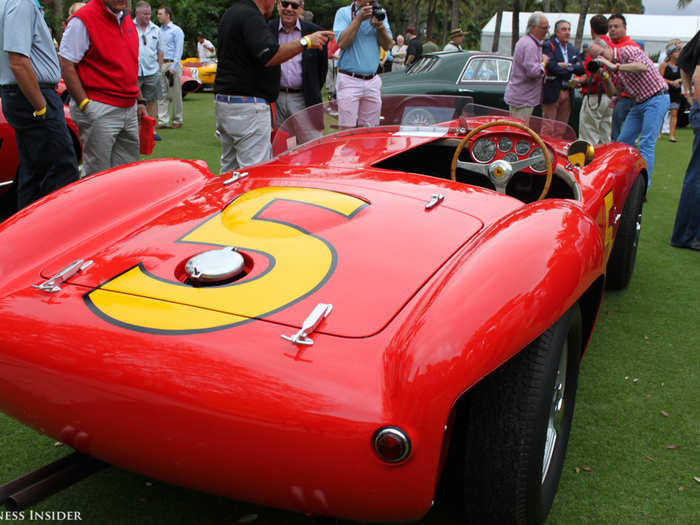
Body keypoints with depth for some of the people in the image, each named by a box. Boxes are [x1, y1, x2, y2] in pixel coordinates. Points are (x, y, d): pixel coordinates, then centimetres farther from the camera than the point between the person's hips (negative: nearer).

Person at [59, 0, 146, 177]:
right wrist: (84, 104, -16)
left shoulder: (128, 20, 15)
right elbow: (66, 66, -12)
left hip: (129, 109, 7)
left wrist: (140, 101, 18)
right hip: (99, 112, -7)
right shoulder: (82, 21, -9)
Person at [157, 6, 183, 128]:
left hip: (172, 64, -6)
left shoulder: (176, 31, -1)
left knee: (175, 94, -1)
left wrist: (173, 67, -16)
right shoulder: (159, 31, 18)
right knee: (162, 95, 2)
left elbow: (179, 50, -8)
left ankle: (177, 120, 7)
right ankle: (163, 121, 3)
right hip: (160, 65, 6)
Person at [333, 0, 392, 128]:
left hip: (372, 81, 4)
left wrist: (380, 26, -11)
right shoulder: (343, 13, 3)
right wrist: (359, 18, -13)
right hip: (349, 80, -4)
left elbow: (387, 45, 7)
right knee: (347, 130, -8)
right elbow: (342, 43, -11)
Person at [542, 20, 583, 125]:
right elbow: (551, 67, -18)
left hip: (567, 93, 6)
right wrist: (570, 71, -9)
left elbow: (581, 69, 4)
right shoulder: (548, 46, -3)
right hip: (551, 93, -6)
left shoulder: (572, 49, 17)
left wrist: (568, 66, -13)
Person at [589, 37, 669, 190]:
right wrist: (605, 77, -8)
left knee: (646, 145, -13)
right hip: (638, 104, 9)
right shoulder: (611, 65, 12)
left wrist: (614, 67, -27)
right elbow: (612, 92, 10)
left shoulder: (627, 51, -11)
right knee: (623, 142, 7)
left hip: (656, 100, -9)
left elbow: (643, 67, -29)